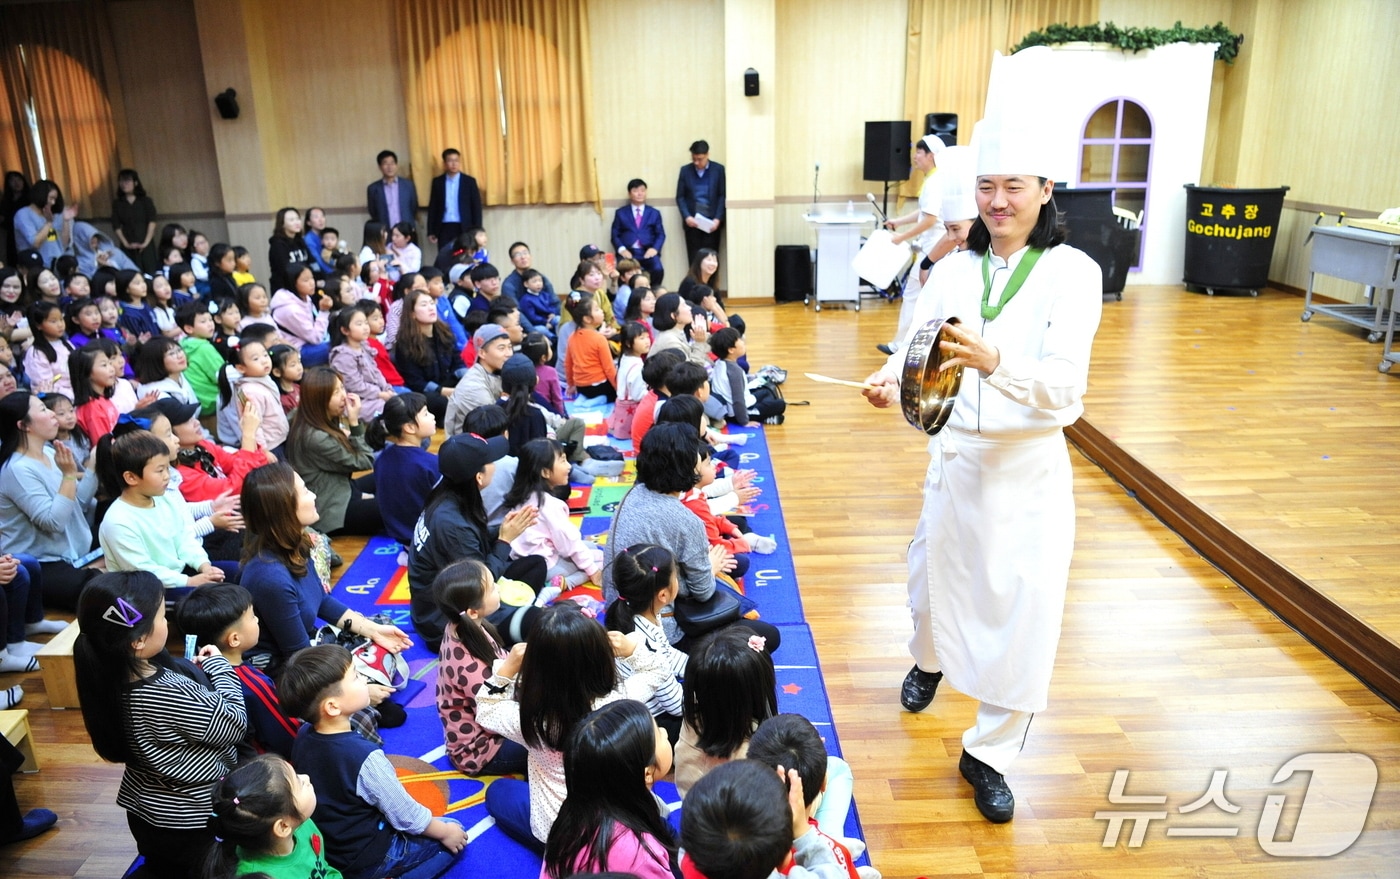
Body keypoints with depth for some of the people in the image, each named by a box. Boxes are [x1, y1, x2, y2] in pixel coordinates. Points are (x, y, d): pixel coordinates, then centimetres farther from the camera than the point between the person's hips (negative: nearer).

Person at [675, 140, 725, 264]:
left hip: (712, 221, -1)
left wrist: (718, 219, -11)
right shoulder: (685, 170, 7)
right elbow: (680, 197, 6)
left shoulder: (719, 169, 2)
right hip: (692, 221, 1)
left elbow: (723, 196, 1)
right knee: (694, 259, 0)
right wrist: (686, 217, -10)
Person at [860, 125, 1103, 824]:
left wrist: (994, 362, -42)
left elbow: (1065, 383, -23)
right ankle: (929, 662, 55)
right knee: (934, 575, 20)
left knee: (1023, 611, 0)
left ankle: (988, 752, 22)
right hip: (955, 456, 3)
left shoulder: (1072, 271, -10)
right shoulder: (952, 271, 1)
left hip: (1029, 469, -3)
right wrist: (891, 380, -29)